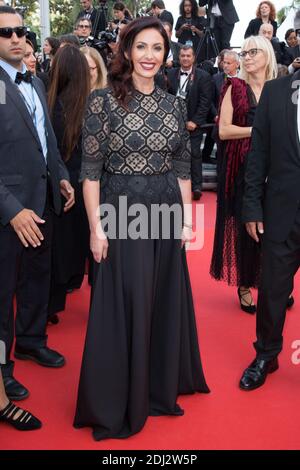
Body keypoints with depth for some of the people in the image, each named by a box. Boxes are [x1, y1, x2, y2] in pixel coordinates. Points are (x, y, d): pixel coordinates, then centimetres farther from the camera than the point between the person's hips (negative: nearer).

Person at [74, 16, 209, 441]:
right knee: (124, 307, 3)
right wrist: (97, 228, -12)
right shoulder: (104, 100, -8)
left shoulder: (173, 105, 7)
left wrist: (187, 218, 7)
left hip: (167, 213, 5)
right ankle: (116, 403, 23)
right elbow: (91, 169, -9)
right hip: (123, 213, -5)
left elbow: (182, 167, 11)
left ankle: (161, 385, 36)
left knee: (166, 302, 14)